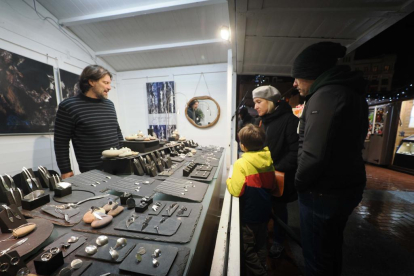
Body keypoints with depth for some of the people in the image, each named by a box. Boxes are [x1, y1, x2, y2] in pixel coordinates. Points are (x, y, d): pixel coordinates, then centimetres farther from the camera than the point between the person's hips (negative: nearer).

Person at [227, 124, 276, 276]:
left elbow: (236, 191, -25)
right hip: (264, 211, 6)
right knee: (261, 246, 27)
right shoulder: (268, 160, -6)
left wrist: (229, 180, -8)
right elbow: (272, 186, 5)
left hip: (249, 214, -6)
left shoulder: (241, 163, -25)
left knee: (248, 249, 18)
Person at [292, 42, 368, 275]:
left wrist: (299, 183, -10)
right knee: (333, 245, 28)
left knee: (317, 256, 11)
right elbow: (348, 144, 14)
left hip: (324, 193, -9)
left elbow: (314, 154, -28)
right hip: (349, 186, 9)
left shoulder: (326, 94, -20)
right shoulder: (353, 93, 11)